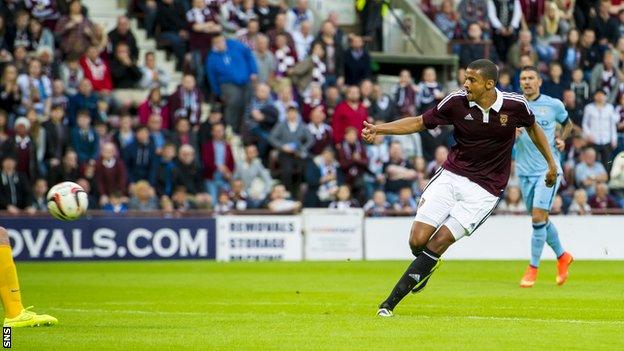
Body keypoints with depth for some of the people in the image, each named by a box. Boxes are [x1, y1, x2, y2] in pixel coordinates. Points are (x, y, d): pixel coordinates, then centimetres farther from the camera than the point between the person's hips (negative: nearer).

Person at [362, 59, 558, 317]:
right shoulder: (457, 102, -7)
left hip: (484, 189, -2)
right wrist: (380, 129, -10)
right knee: (417, 240, -10)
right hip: (451, 176, 2)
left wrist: (551, 162, 17)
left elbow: (532, 127, 14)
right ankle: (426, 267, 28)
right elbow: (419, 122, 2)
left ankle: (391, 302, -9)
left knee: (438, 242, -14)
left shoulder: (514, 105, -9)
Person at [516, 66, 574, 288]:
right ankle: (562, 256, 34)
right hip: (525, 171, 3)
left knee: (539, 215, -15)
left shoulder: (553, 105, 0)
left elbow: (567, 123, 19)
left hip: (548, 168, -3)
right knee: (539, 219, 11)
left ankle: (533, 268, -5)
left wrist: (562, 139, 0)